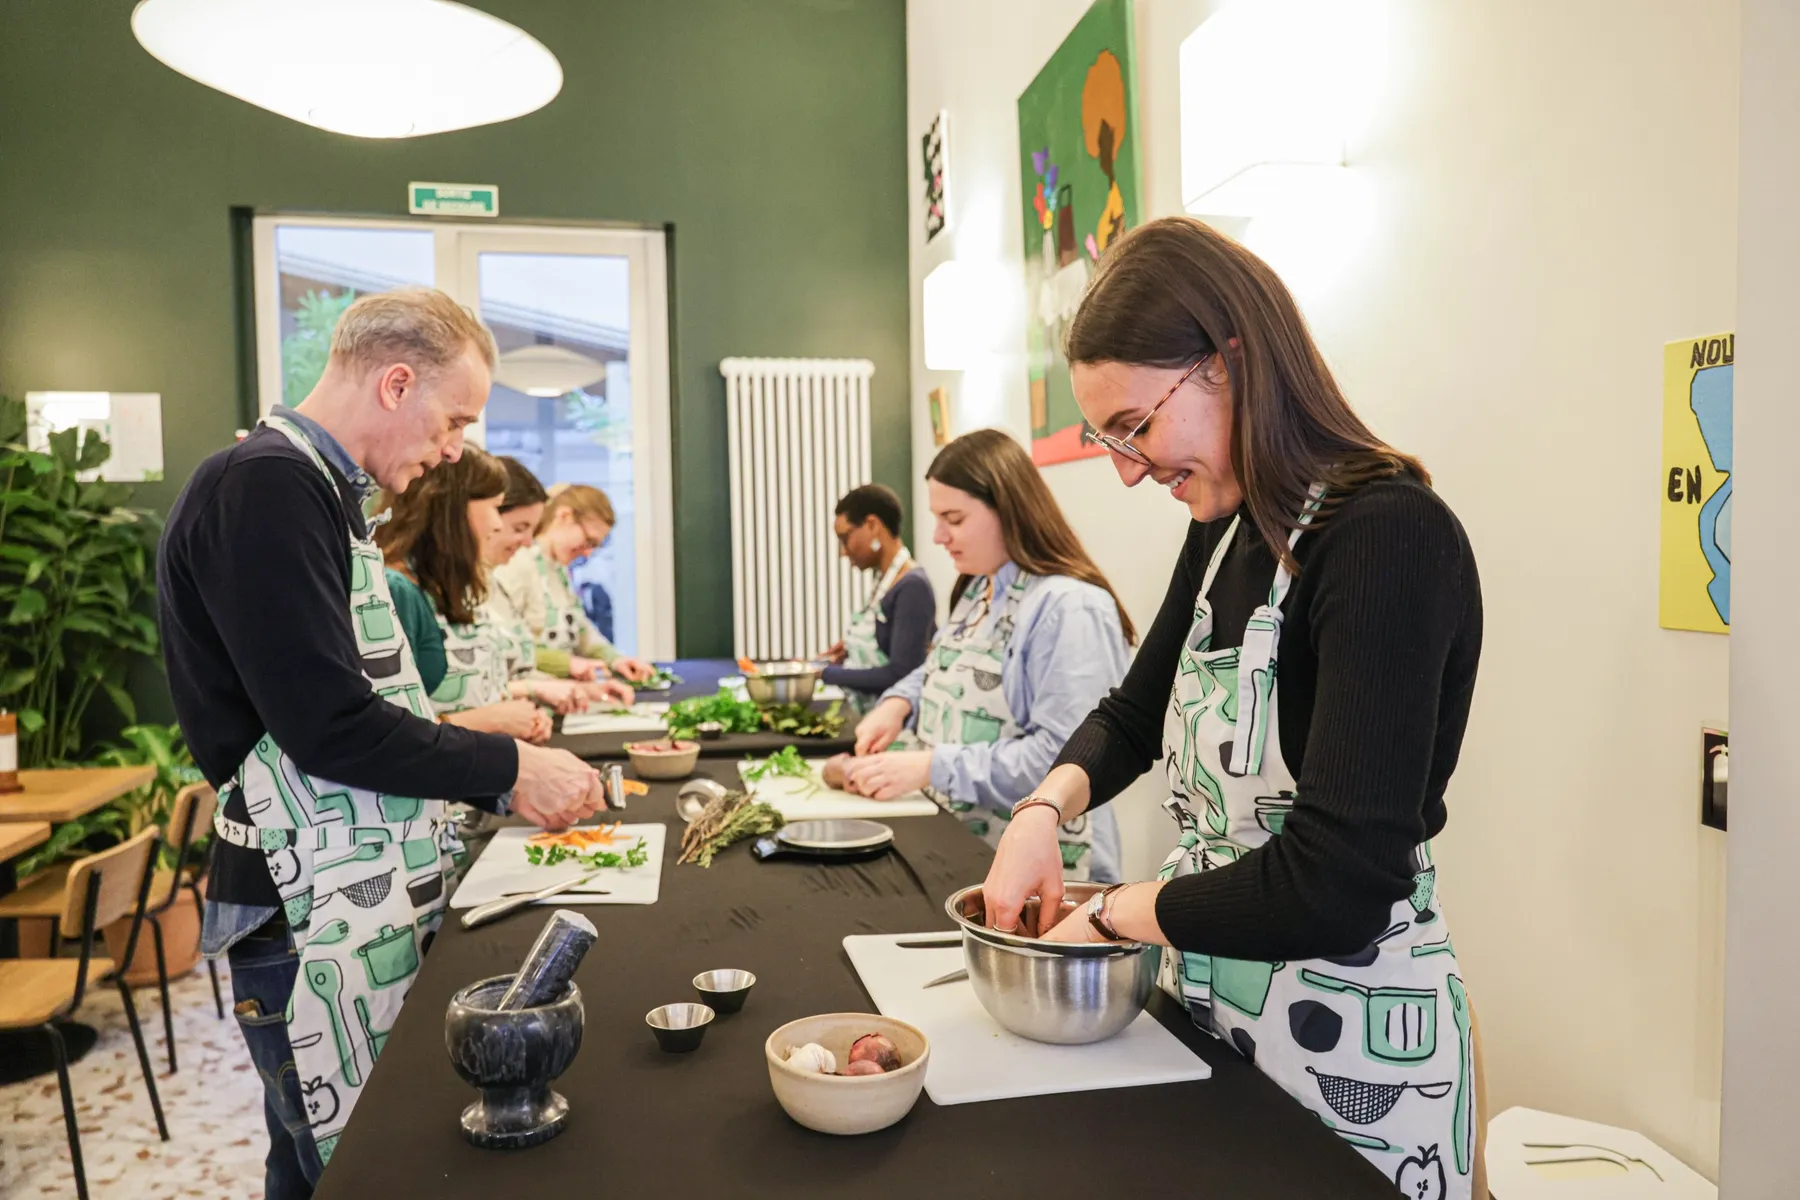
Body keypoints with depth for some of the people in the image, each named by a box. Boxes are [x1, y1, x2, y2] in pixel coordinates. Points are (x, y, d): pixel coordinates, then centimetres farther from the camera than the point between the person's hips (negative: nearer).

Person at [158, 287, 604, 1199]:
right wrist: (509, 767, -12)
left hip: (370, 897, 9)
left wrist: (497, 781, 14)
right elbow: (326, 726, -21)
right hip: (315, 919, -9)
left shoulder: (321, 492, 14)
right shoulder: (264, 490, -16)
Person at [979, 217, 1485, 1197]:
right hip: (1204, 998, 7)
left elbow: (1335, 884, -29)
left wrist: (1112, 915, -15)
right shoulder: (1226, 528, 1)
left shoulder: (1388, 538, -24)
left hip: (1351, 1039, -7)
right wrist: (1045, 810, -5)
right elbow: (1135, 712, 14)